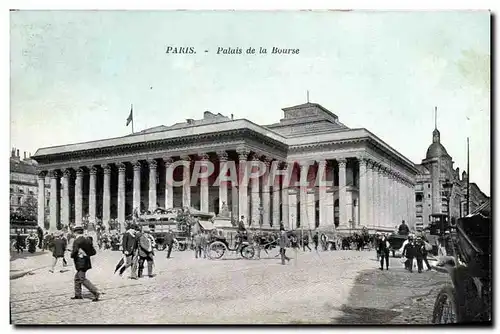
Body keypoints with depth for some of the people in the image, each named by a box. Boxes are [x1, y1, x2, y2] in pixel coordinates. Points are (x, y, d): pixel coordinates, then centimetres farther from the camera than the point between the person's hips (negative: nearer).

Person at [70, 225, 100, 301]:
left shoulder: (77, 241, -14)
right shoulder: (87, 240, 9)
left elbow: (74, 252, -22)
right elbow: (93, 252, 9)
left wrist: (72, 255, -1)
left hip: (81, 263, -9)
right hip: (86, 263, 9)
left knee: (83, 280, -7)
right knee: (77, 278, 21)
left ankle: (96, 292, -17)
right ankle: (78, 294, 27)